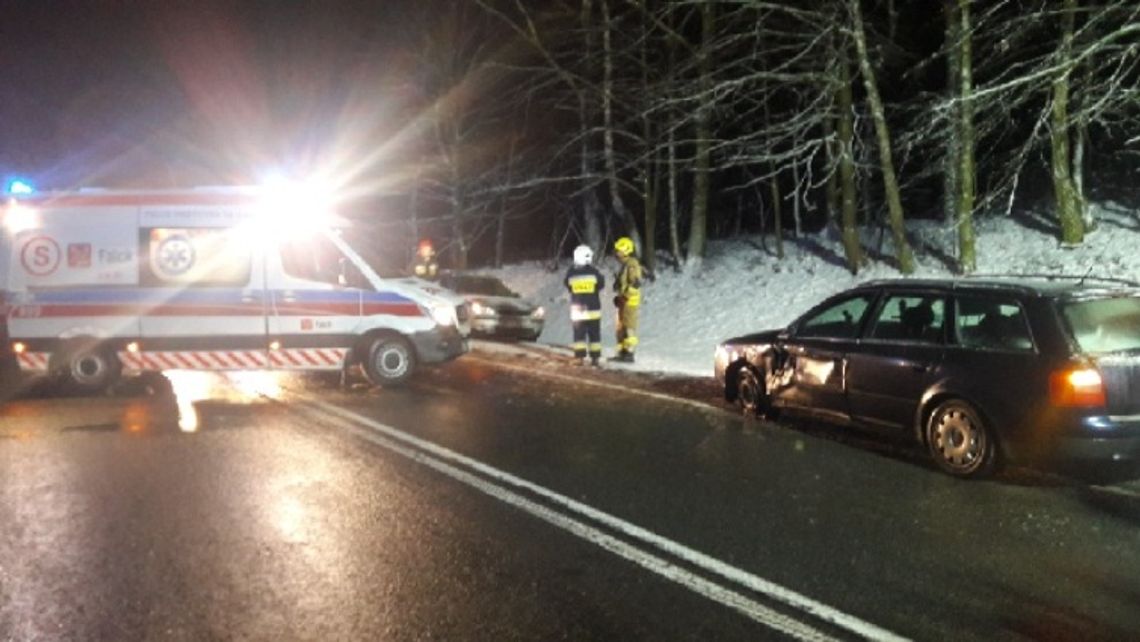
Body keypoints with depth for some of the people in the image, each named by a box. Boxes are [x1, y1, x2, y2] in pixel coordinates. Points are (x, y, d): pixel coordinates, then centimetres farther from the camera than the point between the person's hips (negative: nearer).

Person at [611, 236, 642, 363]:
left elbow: (636, 283, -24)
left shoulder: (632, 265, -15)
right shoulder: (625, 264, 16)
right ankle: (622, 352, 18)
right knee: (621, 328, 13)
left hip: (630, 301, -10)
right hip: (624, 301, 10)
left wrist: (624, 296, -22)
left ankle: (629, 353, -5)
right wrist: (619, 296, 18)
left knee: (629, 328, -7)